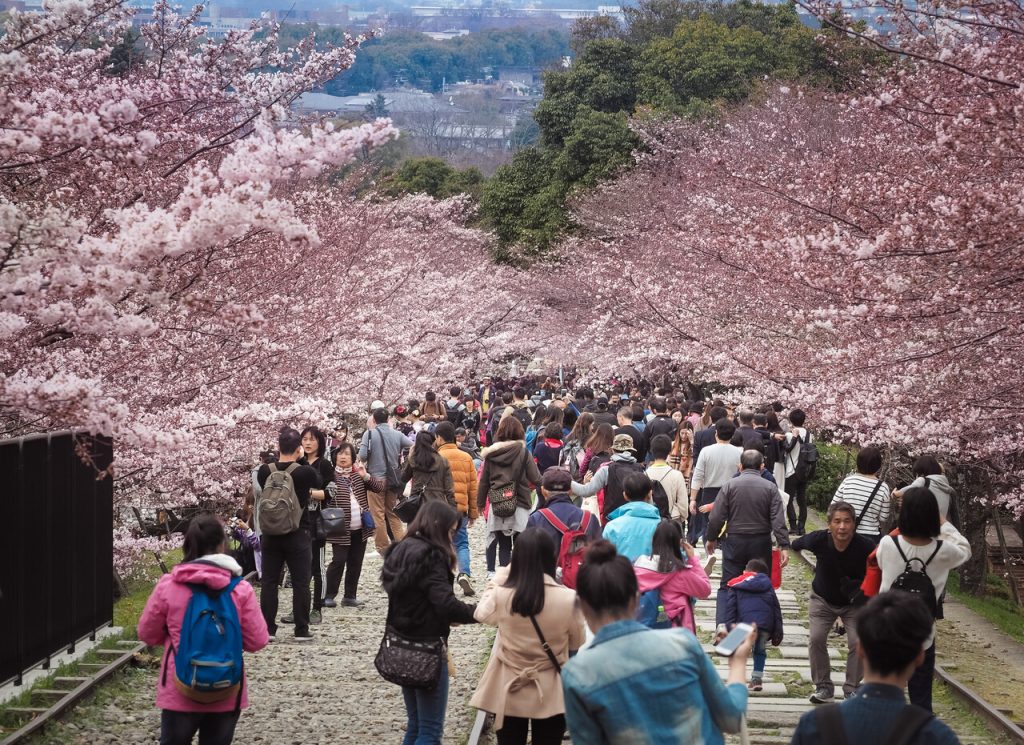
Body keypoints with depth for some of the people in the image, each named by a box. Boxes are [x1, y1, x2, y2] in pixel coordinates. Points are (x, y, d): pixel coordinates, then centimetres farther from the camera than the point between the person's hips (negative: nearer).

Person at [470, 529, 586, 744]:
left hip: (509, 692, 1)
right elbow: (577, 644, -3)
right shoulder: (568, 599, -20)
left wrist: (501, 577, 9)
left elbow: (481, 614, 6)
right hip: (551, 694, -1)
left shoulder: (500, 596, -19)